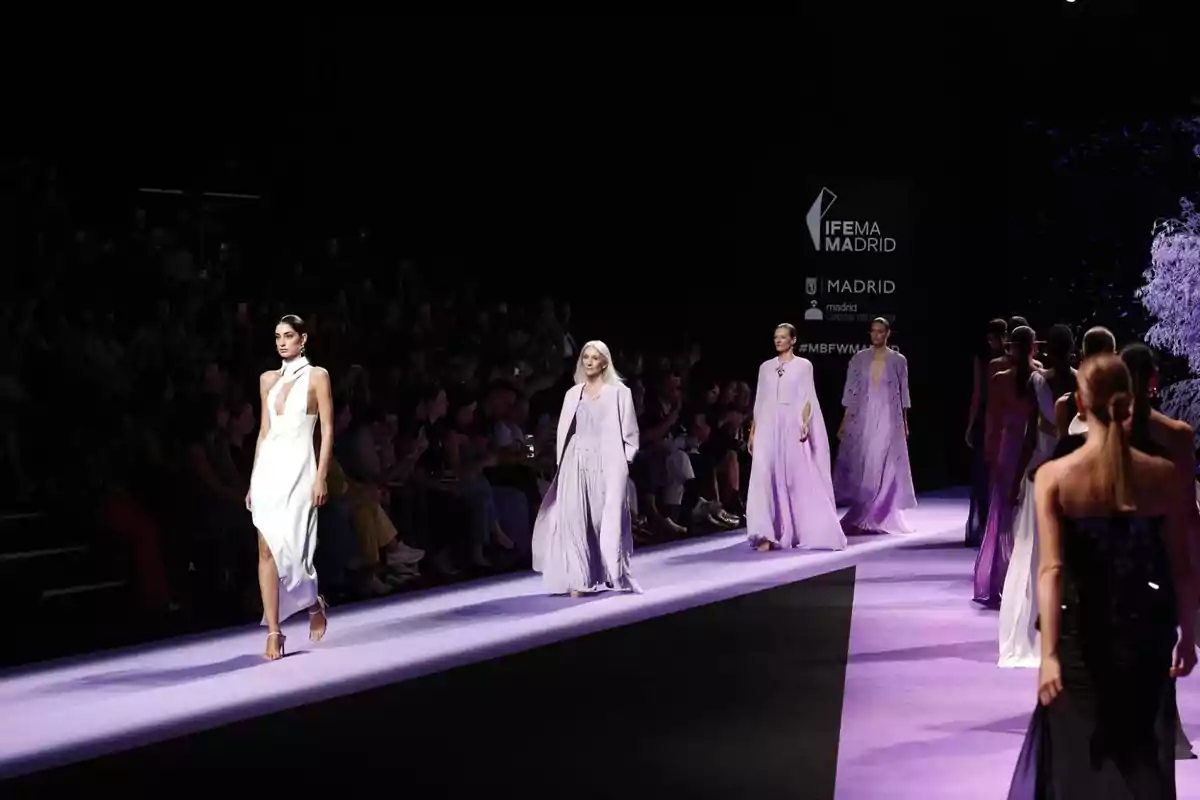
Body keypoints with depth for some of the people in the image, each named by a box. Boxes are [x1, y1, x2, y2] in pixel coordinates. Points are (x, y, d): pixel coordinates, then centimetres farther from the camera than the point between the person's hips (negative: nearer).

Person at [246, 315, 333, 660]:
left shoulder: (317, 376, 0)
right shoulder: (269, 379, 13)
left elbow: (327, 430, -4)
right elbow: (264, 431, 16)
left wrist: (321, 477, -12)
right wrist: (253, 479, 11)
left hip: (298, 466, -5)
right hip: (268, 467, 5)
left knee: (290, 546, -12)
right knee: (267, 549, -3)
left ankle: (314, 603, 19)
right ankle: (274, 632, 0)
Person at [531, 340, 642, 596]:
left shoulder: (619, 392, 4)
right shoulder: (573, 393, 14)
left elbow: (630, 433, 3)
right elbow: (563, 432, 13)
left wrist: (622, 463, -5)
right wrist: (563, 462, 4)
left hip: (607, 463, -3)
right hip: (576, 463, 3)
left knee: (609, 521, -3)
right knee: (574, 519, -8)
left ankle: (615, 576, 8)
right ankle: (579, 580, -8)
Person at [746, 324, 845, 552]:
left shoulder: (803, 365, 4)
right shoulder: (765, 367, 13)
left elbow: (807, 399, -2)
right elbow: (759, 402, 14)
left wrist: (805, 424, -16)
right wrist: (752, 432, 10)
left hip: (792, 427, -3)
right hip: (768, 428, 3)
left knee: (800, 479, 0)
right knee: (765, 479, -8)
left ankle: (811, 531, 12)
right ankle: (768, 536, -9)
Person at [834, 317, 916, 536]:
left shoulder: (898, 360, 2)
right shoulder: (859, 359, 4)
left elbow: (903, 394, 6)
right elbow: (851, 393, 4)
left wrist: (905, 424, 6)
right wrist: (844, 422, 1)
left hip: (888, 420, -1)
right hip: (862, 420, 1)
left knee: (884, 467, 0)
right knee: (860, 467, 0)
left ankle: (882, 518, 7)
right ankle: (863, 518, 7)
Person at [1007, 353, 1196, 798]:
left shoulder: (1053, 476, -12)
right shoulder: (1162, 475, -8)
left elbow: (1052, 569, -20)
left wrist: (1049, 653, -23)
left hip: (1082, 637, -1)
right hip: (1143, 635, 1)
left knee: (1082, 756, 16)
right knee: (1145, 758, 16)